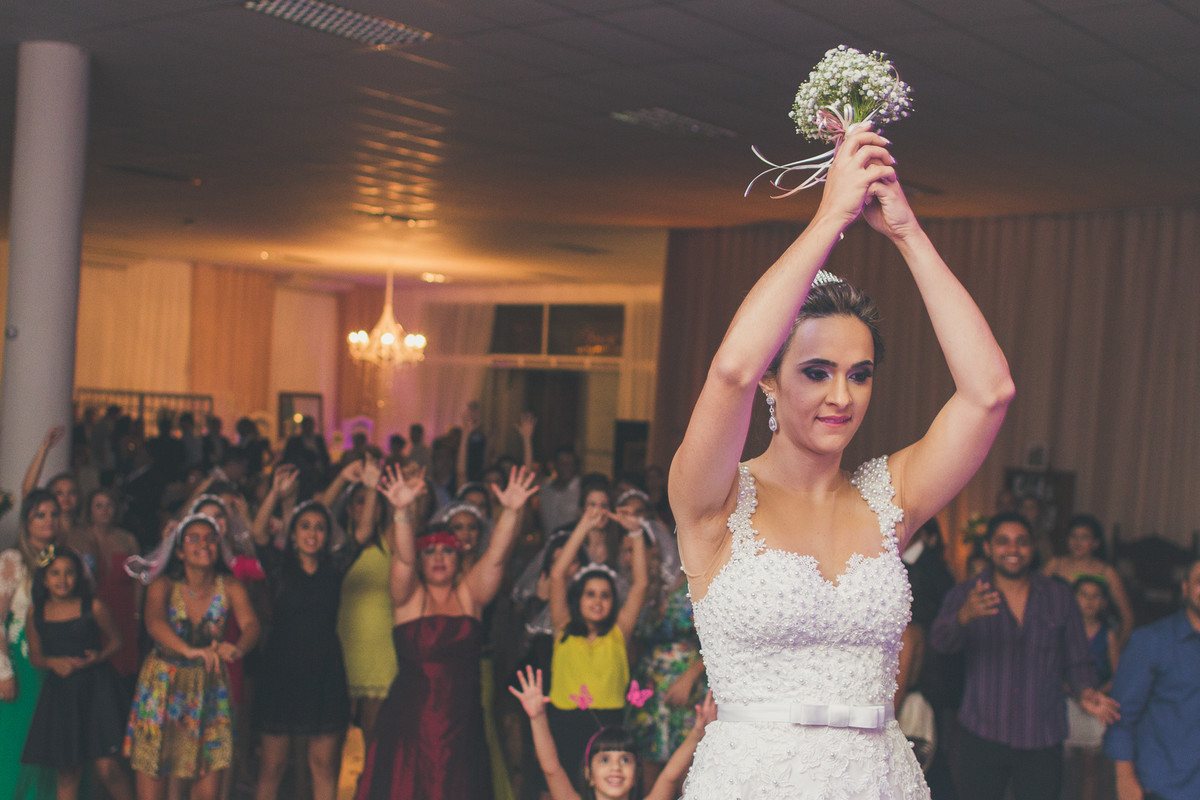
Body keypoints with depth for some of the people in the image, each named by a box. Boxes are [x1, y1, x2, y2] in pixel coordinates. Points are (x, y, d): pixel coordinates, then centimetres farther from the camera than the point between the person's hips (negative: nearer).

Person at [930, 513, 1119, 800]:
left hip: (1042, 740, 1)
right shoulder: (965, 595, 0)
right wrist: (964, 616, -40)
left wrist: (1085, 692, -10)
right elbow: (942, 640, -19)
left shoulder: (1059, 598, 8)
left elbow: (1077, 660, 12)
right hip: (983, 736, -1)